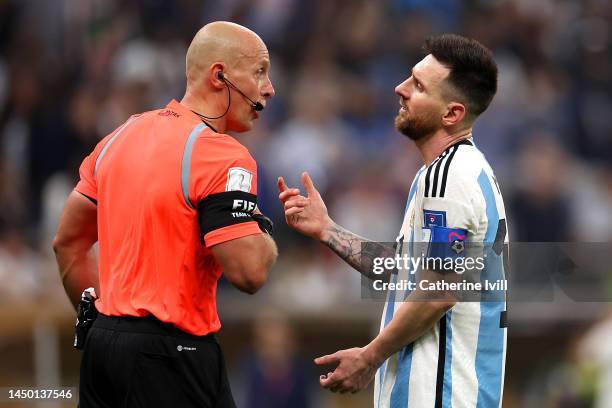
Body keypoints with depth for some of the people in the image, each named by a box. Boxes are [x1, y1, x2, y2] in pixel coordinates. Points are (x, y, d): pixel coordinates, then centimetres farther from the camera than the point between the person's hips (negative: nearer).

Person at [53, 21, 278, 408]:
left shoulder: (122, 135, 11)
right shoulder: (224, 157, -14)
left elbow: (68, 242, 18)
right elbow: (249, 272, -22)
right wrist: (265, 232, -1)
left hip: (103, 343, 8)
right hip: (172, 355, -8)